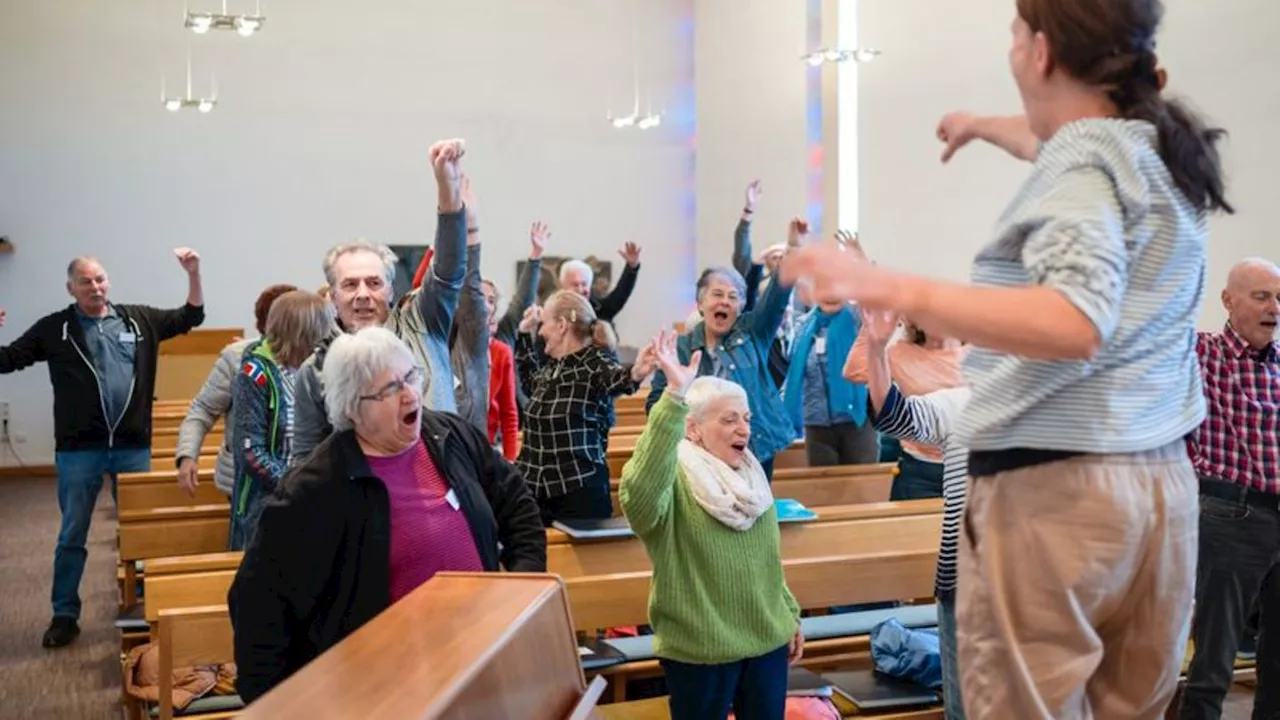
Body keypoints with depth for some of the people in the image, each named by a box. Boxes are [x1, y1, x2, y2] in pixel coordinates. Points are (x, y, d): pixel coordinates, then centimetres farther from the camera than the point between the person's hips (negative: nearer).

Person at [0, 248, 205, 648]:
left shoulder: (139, 319, 5)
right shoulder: (54, 328, 1)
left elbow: (191, 317, 11)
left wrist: (193, 274, -1)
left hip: (134, 446, 2)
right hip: (78, 450, -1)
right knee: (72, 535, 7)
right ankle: (65, 615, 19)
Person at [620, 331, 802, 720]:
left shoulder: (751, 478, 8)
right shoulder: (675, 482, -15)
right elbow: (639, 492, -40)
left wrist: (791, 615, 18)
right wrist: (673, 398, -45)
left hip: (767, 640, 6)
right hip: (699, 648, -6)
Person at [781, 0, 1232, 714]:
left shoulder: (1085, 159, -12)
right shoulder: (1166, 150, 13)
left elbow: (1076, 323, -28)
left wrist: (891, 289, -36)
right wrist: (988, 126, 52)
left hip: (1054, 486, -8)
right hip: (1162, 481, 9)